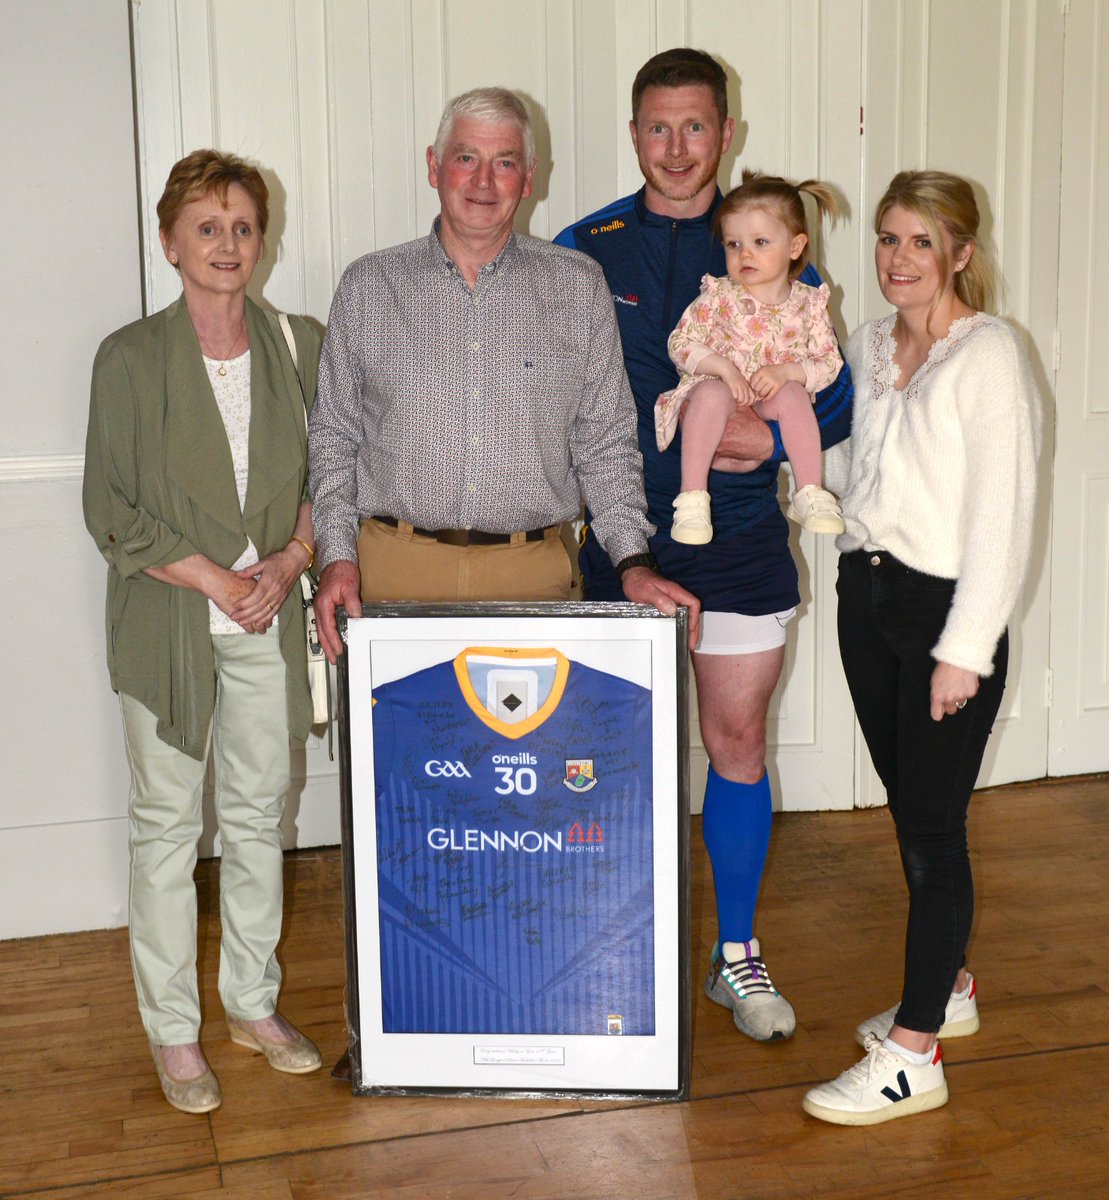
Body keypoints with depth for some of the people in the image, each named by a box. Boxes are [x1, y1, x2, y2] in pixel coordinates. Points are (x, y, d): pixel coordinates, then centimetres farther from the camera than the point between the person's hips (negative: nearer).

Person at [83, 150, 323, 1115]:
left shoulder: (297, 347, 4)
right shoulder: (132, 357, -6)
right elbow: (111, 511, -7)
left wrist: (289, 561, -8)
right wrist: (218, 580, -12)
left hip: (271, 616, 3)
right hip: (168, 623, -3)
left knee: (261, 812, 12)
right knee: (167, 825, 5)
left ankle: (253, 1002, 29)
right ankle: (173, 1028, 19)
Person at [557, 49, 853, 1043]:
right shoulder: (582, 253, 2)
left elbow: (837, 401, 4)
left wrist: (769, 440, -16)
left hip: (742, 540, 0)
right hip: (623, 538, 0)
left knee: (738, 744, 8)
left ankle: (738, 954, 24)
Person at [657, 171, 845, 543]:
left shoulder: (808, 303, 2)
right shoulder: (718, 295, -1)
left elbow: (829, 363, 0)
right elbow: (680, 343, -5)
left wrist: (786, 372, -18)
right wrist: (724, 367, -20)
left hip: (771, 402, 1)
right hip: (717, 385, -1)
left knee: (793, 395, -30)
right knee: (712, 393, -34)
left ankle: (810, 493, -21)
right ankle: (692, 499, -34)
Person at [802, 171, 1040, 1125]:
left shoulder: (989, 352, -10)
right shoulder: (868, 348, 11)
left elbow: (1002, 510, -14)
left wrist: (965, 647, -17)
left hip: (946, 606, -7)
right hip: (866, 594, 7)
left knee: (933, 826, -3)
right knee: (907, 811, 15)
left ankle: (913, 1054, 4)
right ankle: (948, 987, 33)